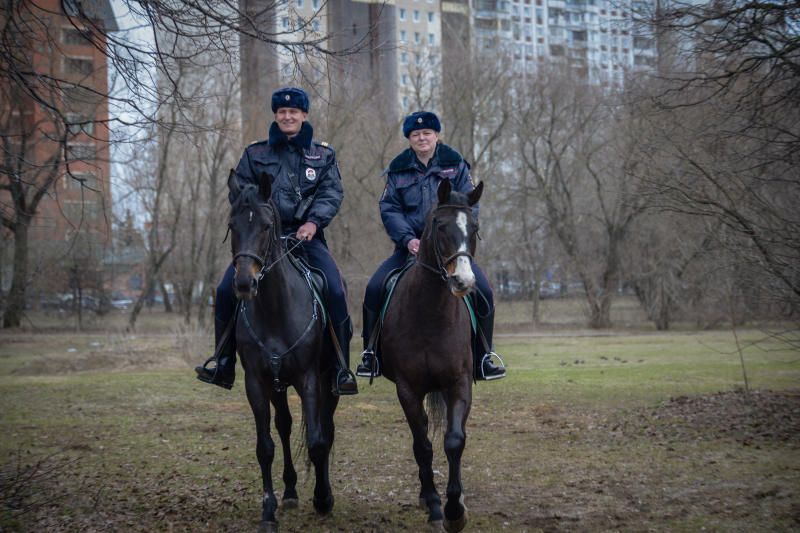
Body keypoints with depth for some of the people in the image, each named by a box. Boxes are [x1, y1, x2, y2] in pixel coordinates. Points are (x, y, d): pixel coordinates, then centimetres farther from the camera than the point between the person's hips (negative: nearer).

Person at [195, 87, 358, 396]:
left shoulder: (323, 155, 12)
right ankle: (224, 364, -3)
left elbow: (332, 192, 1)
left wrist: (313, 221, -17)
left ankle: (341, 369, -12)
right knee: (227, 290, -16)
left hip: (306, 236, -1)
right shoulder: (255, 154, 13)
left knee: (335, 292, -21)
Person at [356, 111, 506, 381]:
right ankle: (371, 353, -2)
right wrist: (408, 239, -15)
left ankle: (483, 357, -3)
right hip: (410, 245, 1)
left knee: (483, 291, -20)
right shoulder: (398, 169, 7)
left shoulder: (455, 164, 5)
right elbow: (389, 209, 1)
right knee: (374, 288, -19)